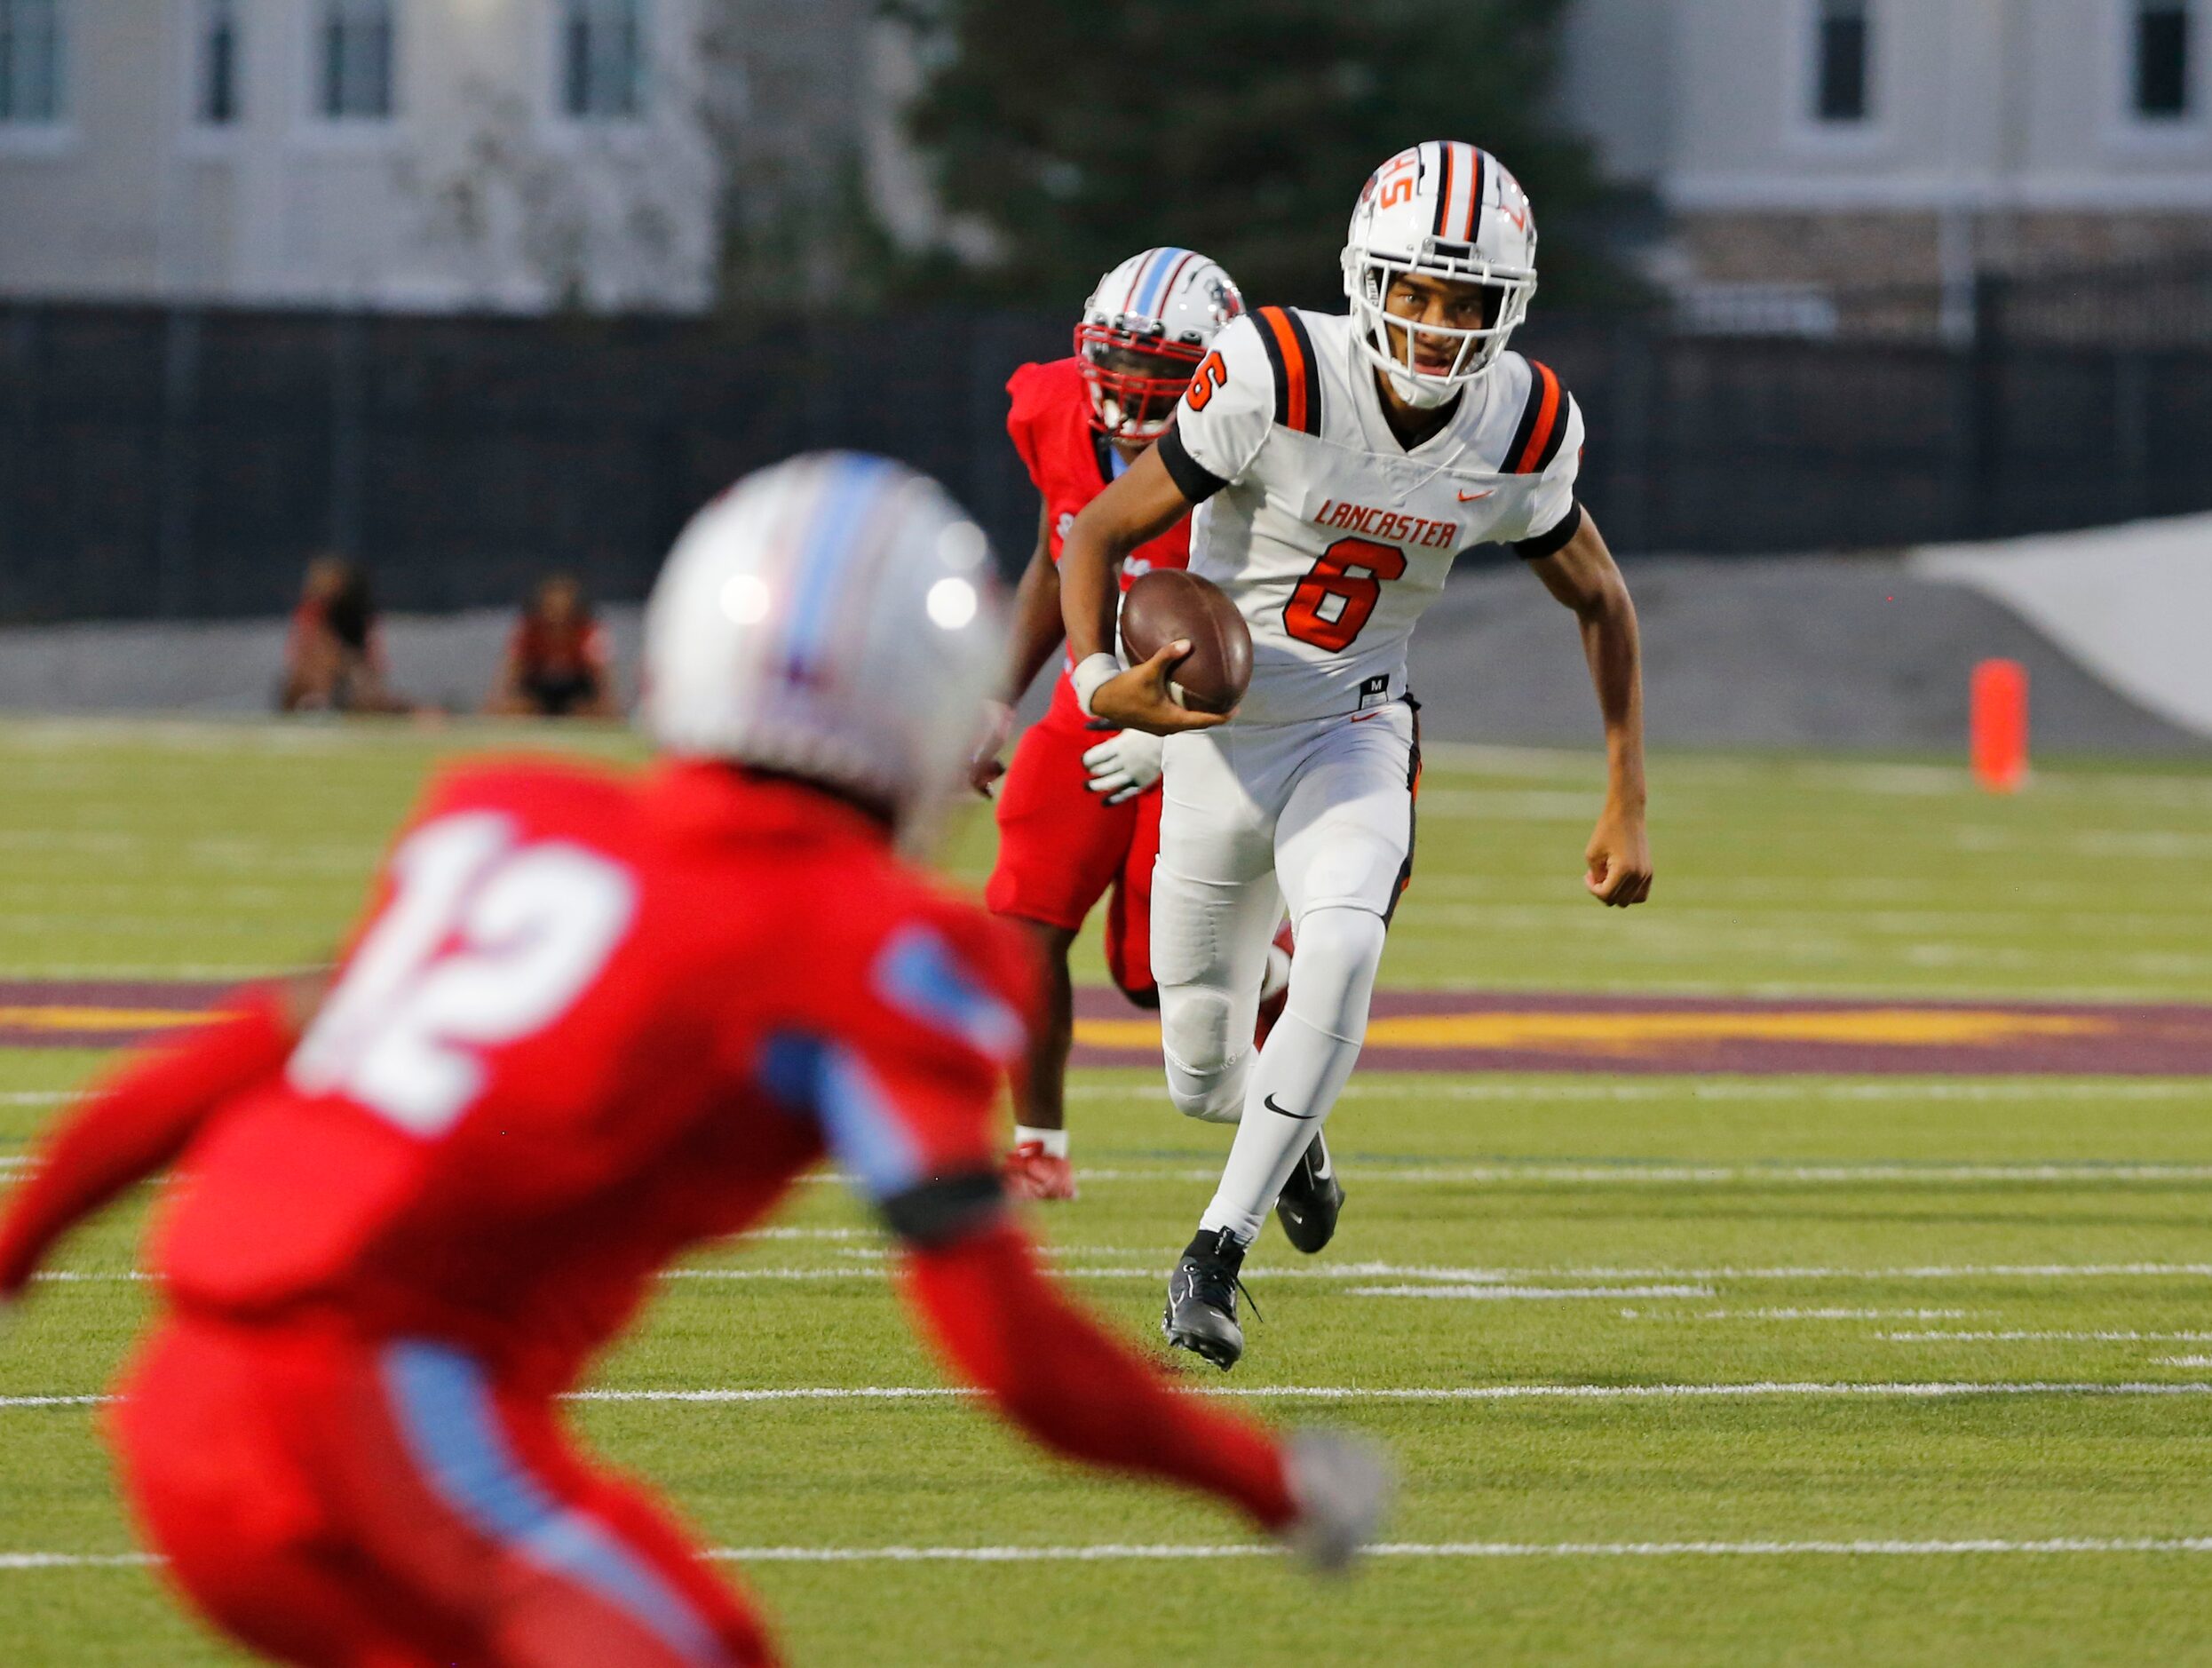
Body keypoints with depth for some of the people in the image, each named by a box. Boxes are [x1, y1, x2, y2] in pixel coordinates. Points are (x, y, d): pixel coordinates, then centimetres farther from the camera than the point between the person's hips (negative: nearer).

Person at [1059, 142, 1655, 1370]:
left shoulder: (1521, 431, -12)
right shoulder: (1275, 381, -25)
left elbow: (1601, 602, 6)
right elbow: (1100, 532, -16)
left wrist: (1627, 806, 2)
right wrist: (1099, 682, -33)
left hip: (1353, 731, 1)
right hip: (1216, 739, -1)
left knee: (1342, 950, -31)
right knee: (1203, 1078, 7)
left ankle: (1219, 1248, -22)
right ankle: (1291, 1135, 46)